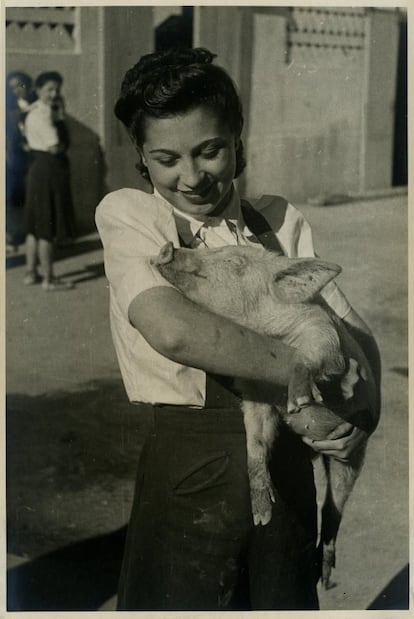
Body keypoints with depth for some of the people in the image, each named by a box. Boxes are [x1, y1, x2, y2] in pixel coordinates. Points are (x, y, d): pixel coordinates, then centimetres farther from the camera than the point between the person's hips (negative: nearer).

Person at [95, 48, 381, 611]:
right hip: (187, 463, -3)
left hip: (287, 462, 4)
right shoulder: (125, 213, -6)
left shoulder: (281, 220, 6)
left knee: (285, 601, 18)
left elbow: (355, 332, 3)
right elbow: (173, 330, -23)